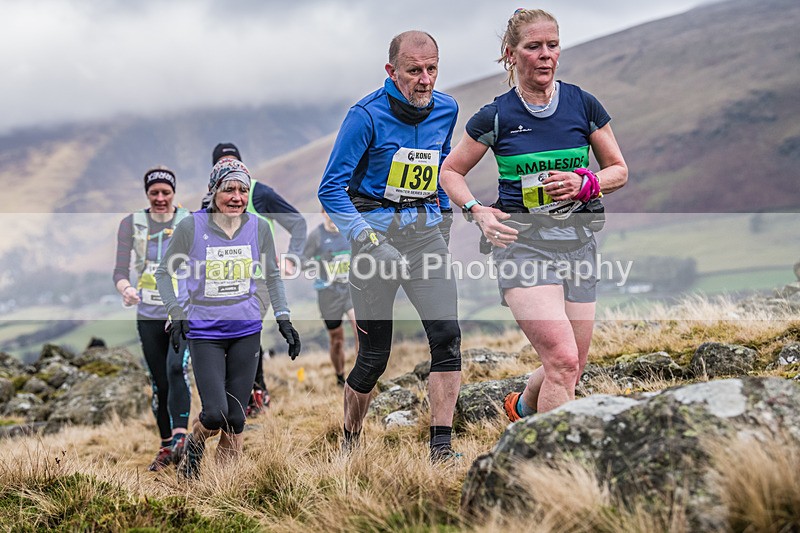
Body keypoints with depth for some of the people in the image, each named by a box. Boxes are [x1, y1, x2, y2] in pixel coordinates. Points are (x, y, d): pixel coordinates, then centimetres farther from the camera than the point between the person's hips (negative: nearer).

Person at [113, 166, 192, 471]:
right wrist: (126, 290, -26)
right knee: (159, 384, 7)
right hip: (148, 316, 2)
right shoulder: (132, 224, 2)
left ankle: (179, 437, -29)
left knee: (176, 368, -25)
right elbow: (121, 269, -5)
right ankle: (166, 447, 19)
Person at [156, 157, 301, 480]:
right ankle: (194, 445, 21)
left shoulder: (258, 227, 1)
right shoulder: (191, 226, -8)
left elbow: (272, 277, 14)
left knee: (235, 419, 3)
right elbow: (164, 272, 4)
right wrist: (177, 313, -7)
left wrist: (283, 320, 7)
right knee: (215, 414, -13)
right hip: (204, 333, -3)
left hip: (247, 332, 3)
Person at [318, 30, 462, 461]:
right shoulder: (367, 115, -13)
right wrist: (369, 240, -22)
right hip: (377, 230, -4)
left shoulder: (446, 111, 4)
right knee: (374, 357, 2)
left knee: (447, 334, -15)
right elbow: (331, 188, -13)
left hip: (425, 231, 4)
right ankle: (349, 443, 26)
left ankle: (441, 448, -9)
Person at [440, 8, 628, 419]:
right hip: (521, 240, -4)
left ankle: (523, 405, 43)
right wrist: (478, 213, -8)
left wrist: (585, 183, -10)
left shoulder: (583, 105, 3)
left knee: (571, 370, 10)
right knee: (562, 358, -23)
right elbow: (450, 171, 9)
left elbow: (619, 169, 11)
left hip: (578, 240, 4)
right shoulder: (496, 116, -2)